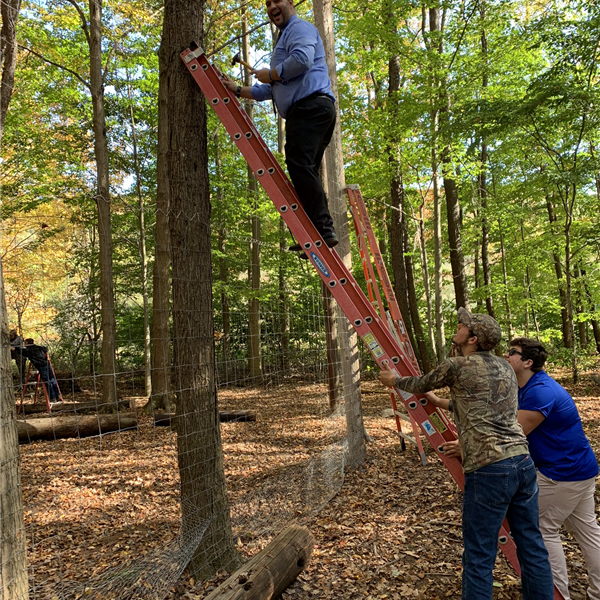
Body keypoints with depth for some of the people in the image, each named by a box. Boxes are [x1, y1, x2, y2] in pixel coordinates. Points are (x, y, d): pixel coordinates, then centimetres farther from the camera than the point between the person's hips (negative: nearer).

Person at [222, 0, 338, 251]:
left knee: (299, 165, -23)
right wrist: (237, 90, 29)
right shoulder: (283, 39, 36)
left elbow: (302, 59, -19)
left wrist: (270, 74, -5)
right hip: (307, 111, 11)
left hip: (310, 107, -11)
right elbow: (271, 91, 35)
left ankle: (323, 229, -28)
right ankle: (322, 231, 0)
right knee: (305, 172, 5)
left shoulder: (300, 27, 4)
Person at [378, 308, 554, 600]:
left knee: (479, 557, 3)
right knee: (532, 547, 15)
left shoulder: (457, 365, -6)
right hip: (523, 461, 8)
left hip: (488, 469, -7)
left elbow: (420, 384, 12)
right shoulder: (505, 368, 15)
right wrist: (442, 402, 39)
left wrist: (393, 380, 31)